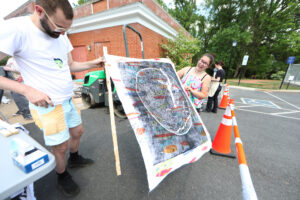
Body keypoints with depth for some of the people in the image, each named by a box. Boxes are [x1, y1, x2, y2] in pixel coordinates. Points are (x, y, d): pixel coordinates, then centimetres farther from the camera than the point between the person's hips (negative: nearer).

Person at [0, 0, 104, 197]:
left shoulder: (60, 35, 5)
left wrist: (92, 63, 0)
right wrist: (27, 89, -23)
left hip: (69, 100, 7)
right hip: (47, 106, -6)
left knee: (77, 132, 21)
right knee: (61, 147, 8)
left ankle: (74, 158, 50)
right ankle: (62, 176, 38)